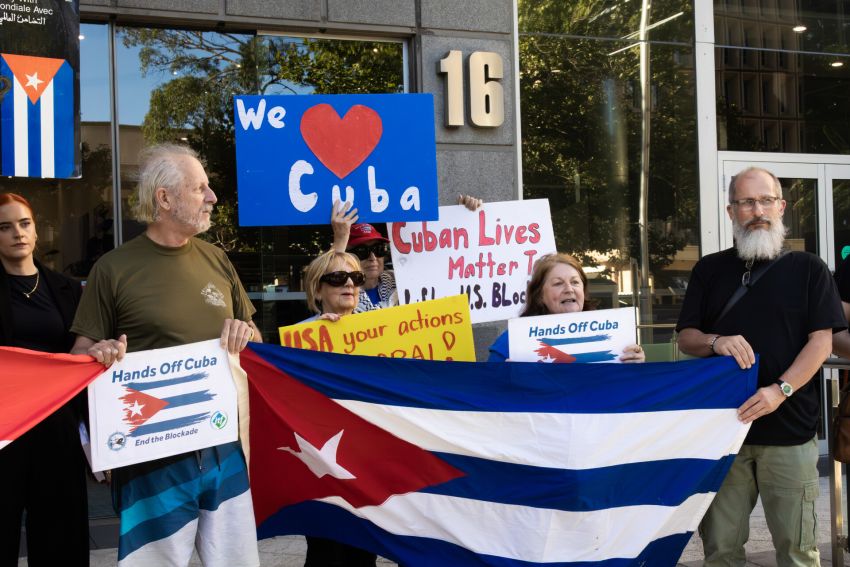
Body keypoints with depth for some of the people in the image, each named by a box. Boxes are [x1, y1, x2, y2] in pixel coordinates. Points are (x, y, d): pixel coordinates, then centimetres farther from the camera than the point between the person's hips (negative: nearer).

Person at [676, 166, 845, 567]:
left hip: (790, 429, -1)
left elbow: (821, 341, -2)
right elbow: (685, 338, 10)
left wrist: (780, 389, -17)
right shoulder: (709, 270, 12)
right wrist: (716, 342, -13)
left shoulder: (808, 269, 6)